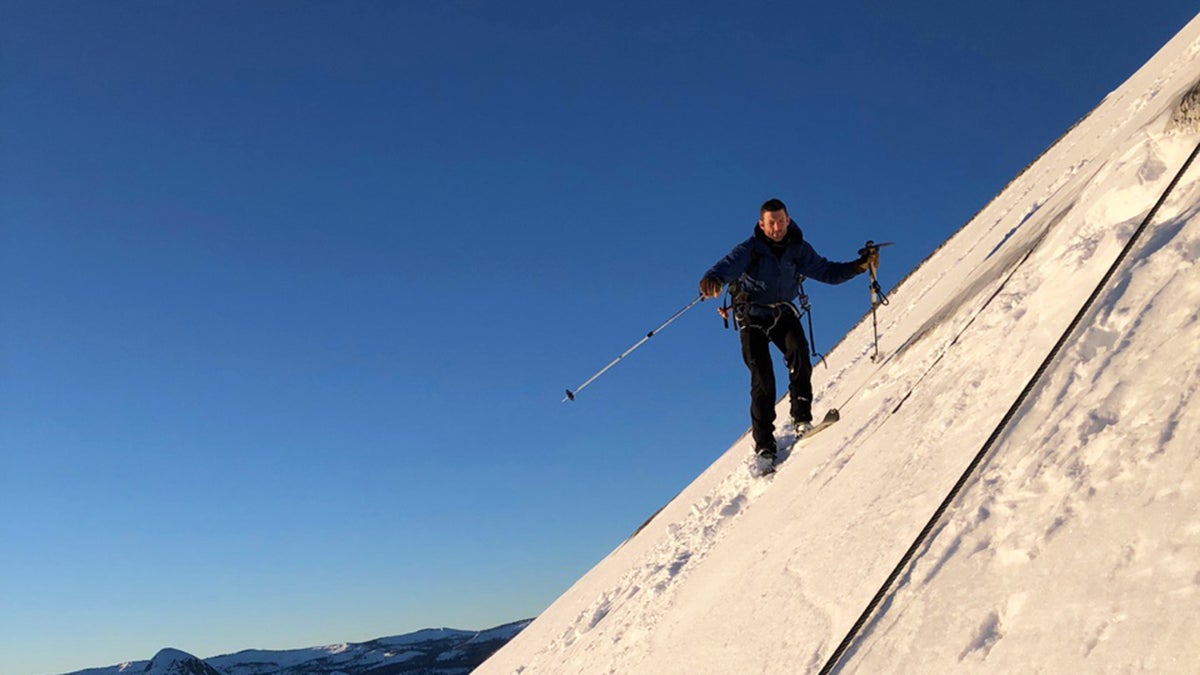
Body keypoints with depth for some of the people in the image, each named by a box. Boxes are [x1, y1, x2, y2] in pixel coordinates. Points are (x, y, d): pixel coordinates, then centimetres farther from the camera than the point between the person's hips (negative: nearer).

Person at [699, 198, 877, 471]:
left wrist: (859, 265, -10)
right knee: (762, 376, -14)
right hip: (752, 317, -3)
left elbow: (827, 272, 4)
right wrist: (713, 279, -55)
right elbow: (730, 264, -32)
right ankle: (764, 446, -10)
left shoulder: (798, 249, 0)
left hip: (783, 312, 3)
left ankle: (801, 418, -19)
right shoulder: (750, 249, -13)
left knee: (798, 351, -27)